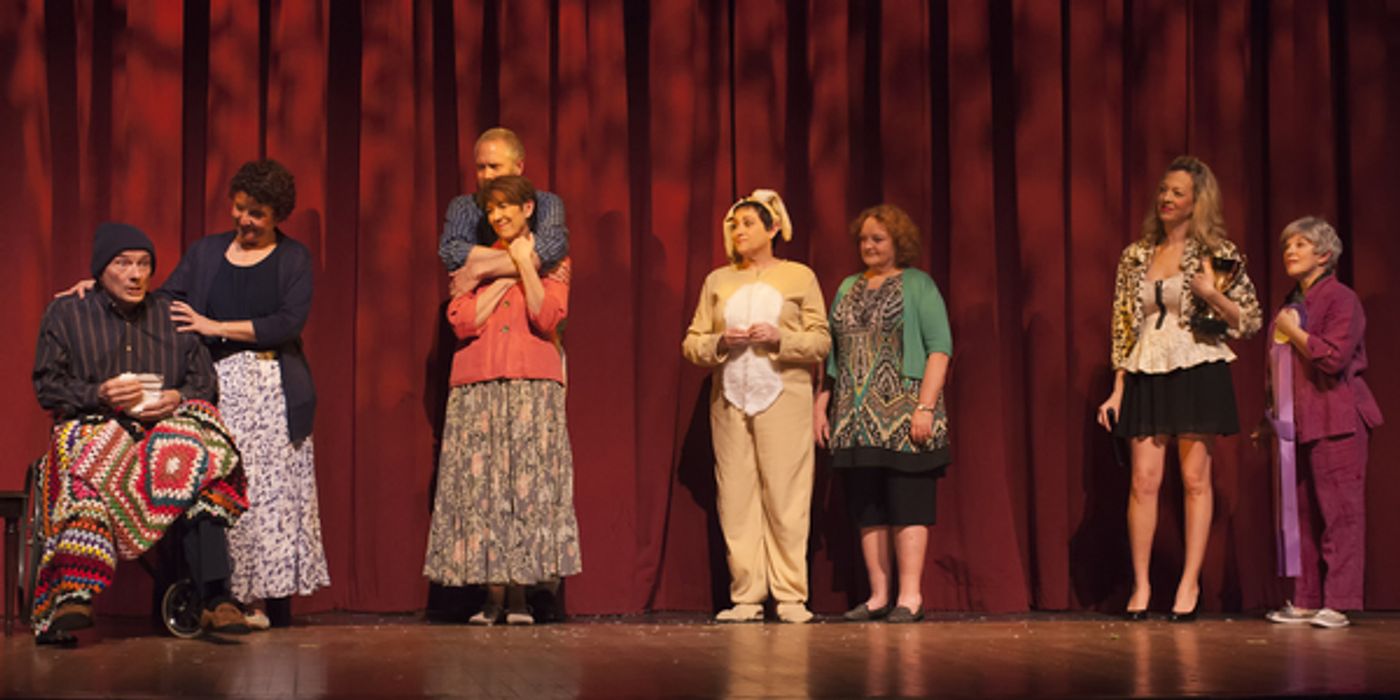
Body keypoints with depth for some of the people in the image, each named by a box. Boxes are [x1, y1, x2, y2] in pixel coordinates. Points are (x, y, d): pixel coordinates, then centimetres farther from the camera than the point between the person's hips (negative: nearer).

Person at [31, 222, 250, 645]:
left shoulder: (172, 317, 19)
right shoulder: (65, 316, 13)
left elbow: (205, 384, 15)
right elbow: (47, 388, 6)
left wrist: (177, 399, -8)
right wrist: (100, 394, -12)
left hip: (165, 428, 2)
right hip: (91, 426, -2)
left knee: (199, 466, -33)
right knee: (97, 465, -39)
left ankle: (216, 600, -42)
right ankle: (73, 599, -53)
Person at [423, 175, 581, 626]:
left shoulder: (553, 261, 11)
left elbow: (547, 318, -6)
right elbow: (462, 322, 0)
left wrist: (525, 266, -7)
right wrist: (505, 276, -1)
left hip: (533, 385, -2)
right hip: (479, 386, 2)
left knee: (529, 482, -7)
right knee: (482, 486, -4)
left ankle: (518, 595, -3)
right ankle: (493, 594, -1)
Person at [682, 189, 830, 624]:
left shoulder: (799, 277, 8)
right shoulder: (718, 281, 16)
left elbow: (821, 342, 3)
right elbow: (691, 343, 13)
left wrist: (779, 337, -12)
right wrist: (720, 342, -7)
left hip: (783, 397, -3)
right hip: (730, 400, 3)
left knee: (785, 495, -7)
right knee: (735, 498, -1)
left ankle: (791, 596, -3)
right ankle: (745, 596, 2)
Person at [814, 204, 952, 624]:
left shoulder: (917, 285, 1)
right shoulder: (848, 289, 17)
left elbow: (939, 347, -6)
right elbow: (832, 353, 20)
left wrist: (926, 406, -15)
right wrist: (821, 404, 12)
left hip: (902, 416, -5)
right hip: (855, 418, 6)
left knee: (907, 507, -5)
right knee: (867, 509, 6)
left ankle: (910, 597, -1)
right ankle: (878, 596, 11)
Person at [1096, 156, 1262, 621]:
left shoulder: (1215, 253, 1)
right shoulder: (1136, 255, 11)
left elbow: (1251, 320, 0)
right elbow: (1123, 327, 12)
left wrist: (1213, 294, -19)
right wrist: (1117, 390, 7)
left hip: (1198, 372, -3)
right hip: (1147, 374, 3)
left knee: (1195, 478, 0)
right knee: (1144, 480, -1)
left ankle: (1190, 582, 8)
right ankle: (1141, 583, 7)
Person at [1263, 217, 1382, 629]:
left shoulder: (1341, 299, -7)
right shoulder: (1292, 304, 17)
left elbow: (1334, 357, -20)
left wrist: (1292, 332, -10)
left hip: (1337, 422, -8)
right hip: (1301, 422, 8)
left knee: (1339, 510, -7)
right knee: (1305, 513, 8)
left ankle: (1338, 603, -6)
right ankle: (1307, 601, 12)